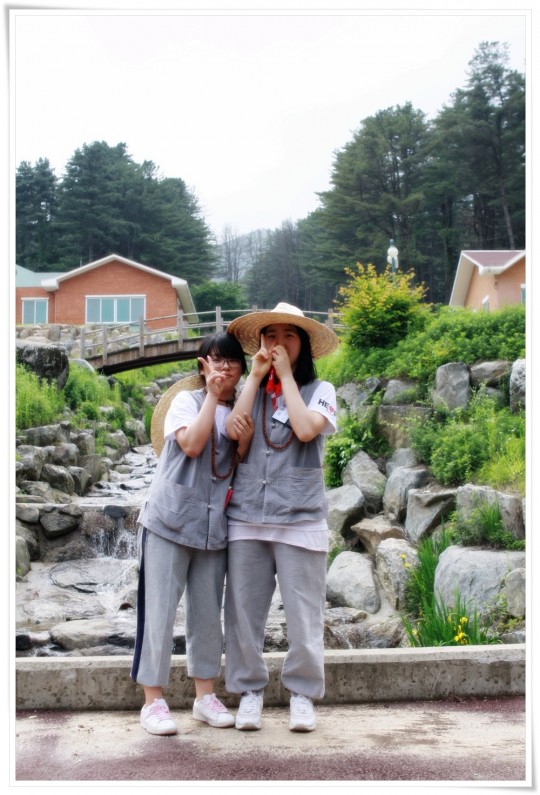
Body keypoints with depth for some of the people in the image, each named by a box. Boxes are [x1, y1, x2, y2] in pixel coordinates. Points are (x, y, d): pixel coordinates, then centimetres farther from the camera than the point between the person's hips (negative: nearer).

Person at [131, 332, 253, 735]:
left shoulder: (241, 412, 10)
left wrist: (246, 441, -10)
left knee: (209, 613, 10)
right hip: (170, 520, -4)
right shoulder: (186, 400, -2)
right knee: (160, 611, -2)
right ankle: (154, 700, 7)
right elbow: (192, 444, -20)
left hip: (214, 525, 5)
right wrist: (213, 396, -15)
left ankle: (205, 694, 21)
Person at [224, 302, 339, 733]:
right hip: (246, 519, 3)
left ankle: (302, 693, 20)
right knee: (244, 611, 7)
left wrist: (285, 375, -7)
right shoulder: (249, 388, 12)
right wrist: (256, 376, -4)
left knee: (304, 616, 3)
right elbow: (232, 431, -6)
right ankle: (249, 690, 22)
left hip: (300, 520, -2)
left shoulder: (319, 390, 4)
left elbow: (306, 429, -16)